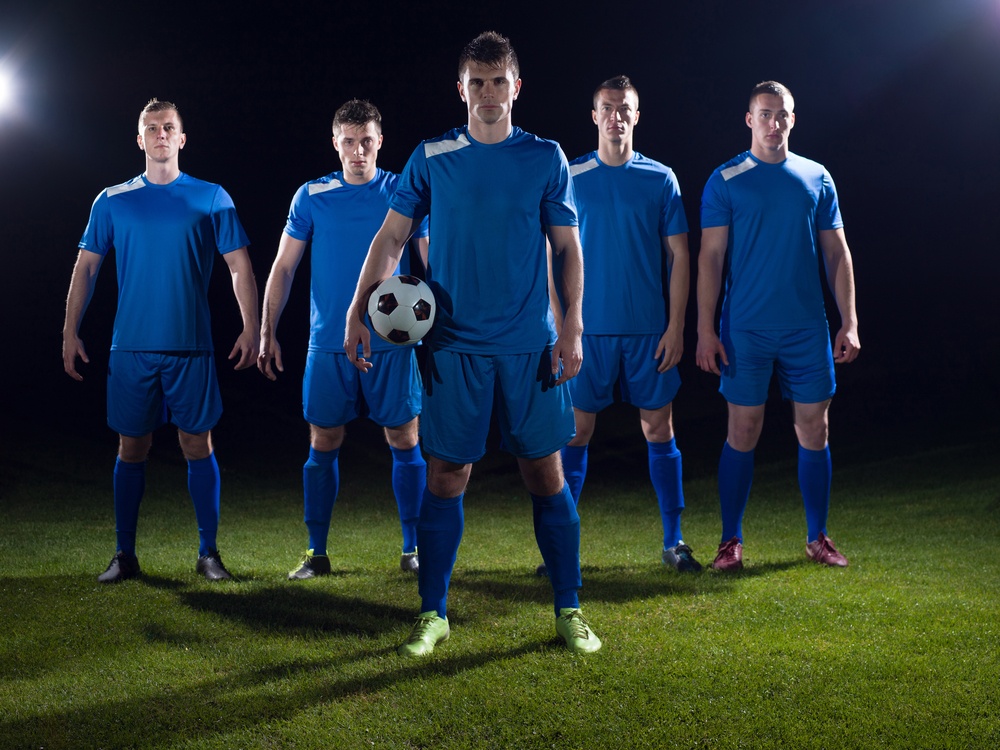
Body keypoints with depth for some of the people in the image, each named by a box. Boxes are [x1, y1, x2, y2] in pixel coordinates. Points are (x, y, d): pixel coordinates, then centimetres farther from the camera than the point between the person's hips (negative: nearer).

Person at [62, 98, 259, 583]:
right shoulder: (113, 202, 7)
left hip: (191, 346, -1)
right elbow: (86, 266, 11)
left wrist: (251, 328, -3)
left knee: (197, 444, 0)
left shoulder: (211, 198, 4)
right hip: (130, 348, 1)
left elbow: (239, 266, 5)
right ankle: (125, 555, 14)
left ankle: (208, 552, 9)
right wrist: (71, 331, 5)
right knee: (132, 447, 5)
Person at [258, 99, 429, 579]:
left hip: (392, 342, -1)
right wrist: (267, 333, 2)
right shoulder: (311, 197, 5)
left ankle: (413, 549, 13)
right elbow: (283, 267, 7)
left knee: (405, 441, 1)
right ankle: (316, 553, 12)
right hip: (328, 344, 1)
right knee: (323, 445, 3)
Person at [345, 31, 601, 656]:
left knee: (546, 474, 4)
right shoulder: (431, 159, 4)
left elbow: (569, 249, 6)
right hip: (455, 346, 0)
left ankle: (569, 610, 15)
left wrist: (572, 329, -3)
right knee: (447, 477, 2)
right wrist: (358, 312, -5)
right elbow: (391, 238, 6)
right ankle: (433, 614, 14)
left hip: (531, 346, 0)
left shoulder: (546, 158, 5)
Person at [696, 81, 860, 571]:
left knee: (814, 431, 6)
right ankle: (731, 541, 10)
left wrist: (849, 323, 3)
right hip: (746, 329, -3)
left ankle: (818, 538, 18)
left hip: (808, 328, 3)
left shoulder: (817, 179, 9)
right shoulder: (726, 181, 0)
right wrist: (705, 331, -8)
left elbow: (837, 255, 10)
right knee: (742, 434, 0)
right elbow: (710, 258, -2)